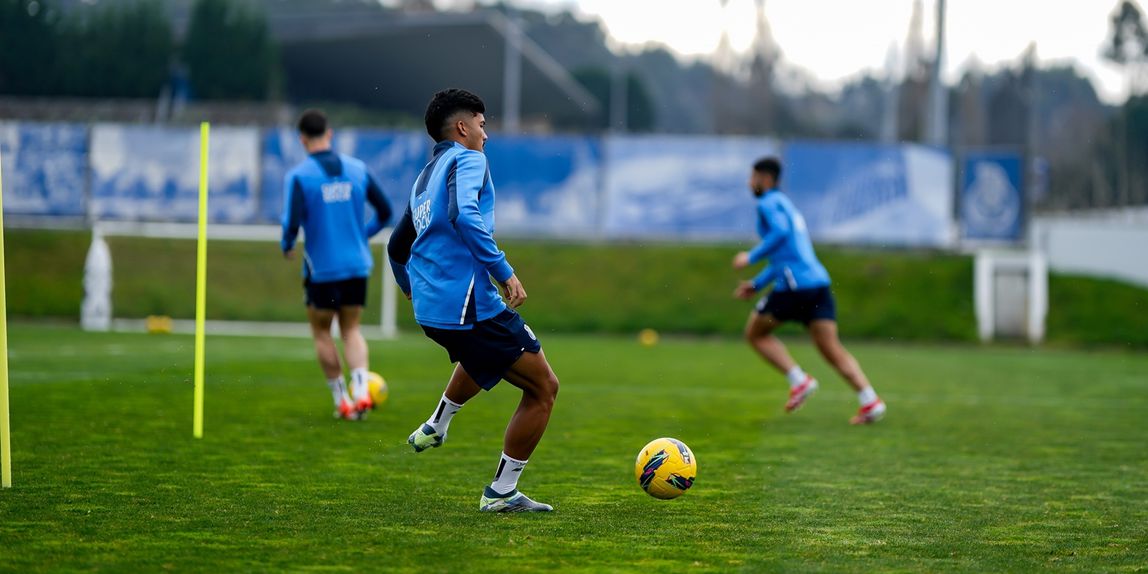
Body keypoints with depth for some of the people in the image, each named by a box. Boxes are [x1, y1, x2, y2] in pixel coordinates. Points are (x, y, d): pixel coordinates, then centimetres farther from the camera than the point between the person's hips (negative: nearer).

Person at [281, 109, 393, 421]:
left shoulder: (298, 176, -10)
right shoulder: (357, 169, 3)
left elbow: (292, 222, -19)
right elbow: (385, 211, 9)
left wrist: (287, 246, 2)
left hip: (321, 269, -3)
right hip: (357, 266, 3)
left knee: (321, 330, 15)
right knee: (351, 330, 15)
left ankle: (343, 401, 13)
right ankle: (361, 391, -7)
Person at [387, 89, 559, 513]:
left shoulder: (424, 178, 21)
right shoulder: (467, 160, -4)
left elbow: (397, 246, 30)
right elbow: (465, 215, -25)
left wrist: (409, 287, 49)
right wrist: (505, 272, -22)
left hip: (429, 308, 9)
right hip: (467, 302, -9)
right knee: (543, 388, 0)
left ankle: (436, 425, 37)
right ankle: (501, 492, 2)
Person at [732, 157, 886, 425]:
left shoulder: (769, 203, -1)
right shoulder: (786, 205, 29)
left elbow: (780, 232, -20)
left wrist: (751, 257, -11)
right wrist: (757, 284, 34)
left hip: (795, 284, -8)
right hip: (818, 280, 8)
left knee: (755, 332, 10)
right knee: (832, 349, 1)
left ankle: (800, 380, -3)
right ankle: (871, 401, -13)